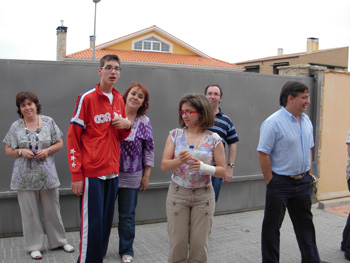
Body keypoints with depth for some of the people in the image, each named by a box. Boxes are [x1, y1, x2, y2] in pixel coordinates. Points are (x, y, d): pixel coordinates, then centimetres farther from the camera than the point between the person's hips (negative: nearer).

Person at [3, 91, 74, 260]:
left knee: (52, 210, 9)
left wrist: (47, 150, -12)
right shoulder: (16, 127, 2)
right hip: (25, 177, 0)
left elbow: (60, 143, 5)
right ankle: (34, 246, 21)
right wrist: (21, 152, -13)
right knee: (29, 212, 7)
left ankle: (59, 240, 25)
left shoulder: (48, 122, 1)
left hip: (47, 175, 0)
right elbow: (8, 151, 6)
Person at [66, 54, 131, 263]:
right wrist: (76, 175, -13)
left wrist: (126, 125, -4)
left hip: (113, 172, 6)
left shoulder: (119, 99, 11)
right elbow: (73, 138, -9)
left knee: (106, 222, 13)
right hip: (92, 172, -6)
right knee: (92, 224, -2)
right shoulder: (87, 98, -7)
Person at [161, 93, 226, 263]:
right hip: (177, 193, 0)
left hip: (203, 195, 0)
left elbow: (223, 171, -3)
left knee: (199, 245, 6)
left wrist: (203, 167, -21)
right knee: (178, 244, 4)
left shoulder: (214, 139, -2)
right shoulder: (175, 135, 1)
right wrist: (179, 161, -24)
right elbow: (164, 166, -4)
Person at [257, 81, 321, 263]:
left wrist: (309, 174, 12)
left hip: (302, 182, 7)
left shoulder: (306, 120, 7)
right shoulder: (273, 122, -17)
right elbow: (263, 153, -18)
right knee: (272, 226, 7)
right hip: (280, 183, -7)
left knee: (305, 224, 18)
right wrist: (270, 181, -15)